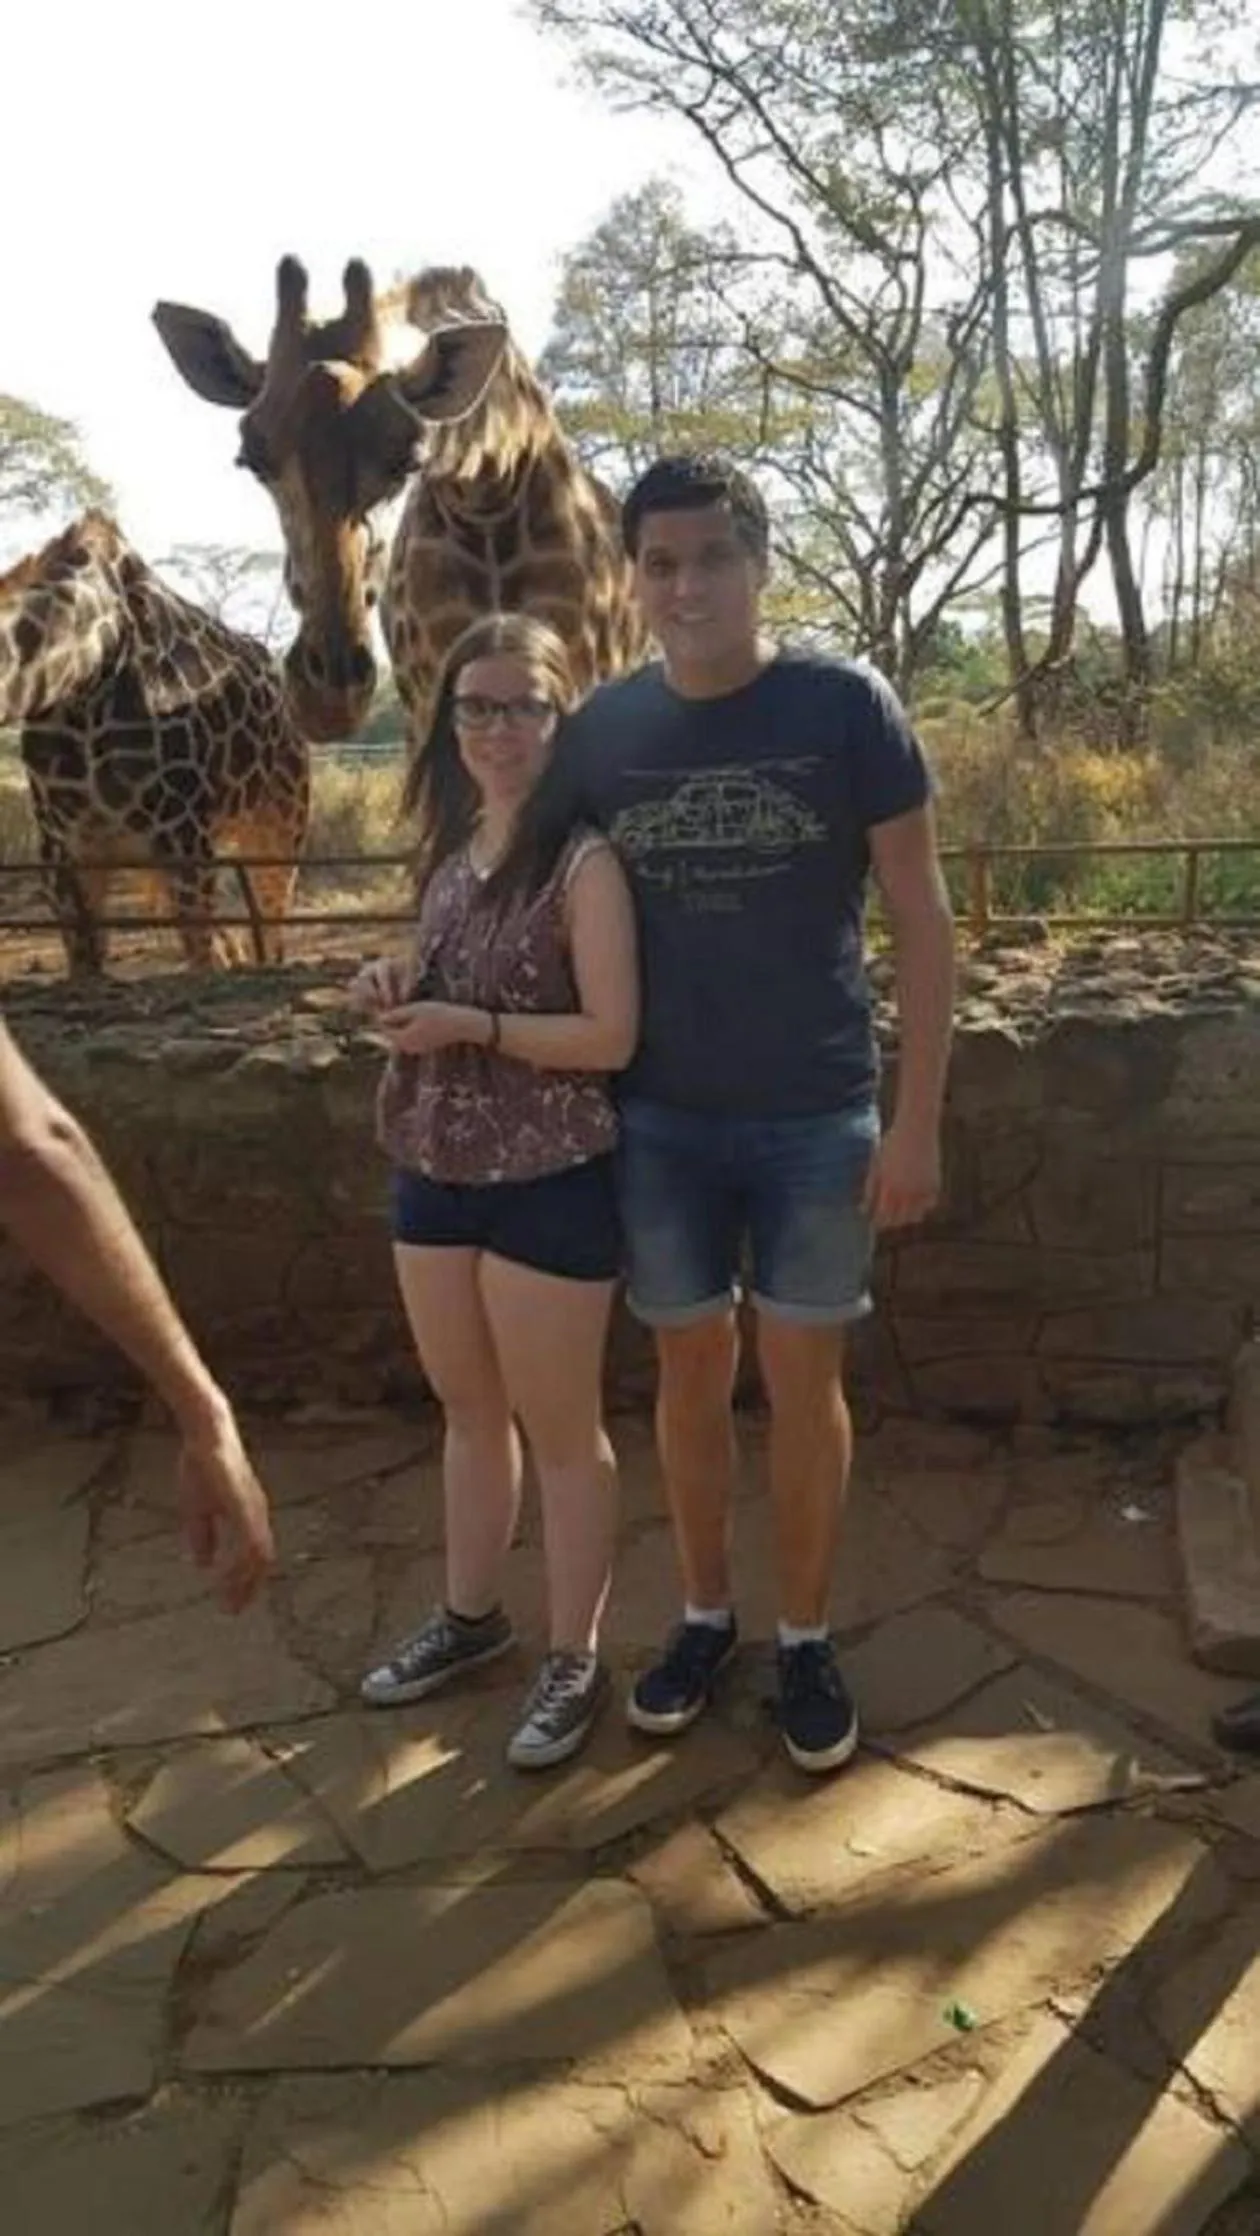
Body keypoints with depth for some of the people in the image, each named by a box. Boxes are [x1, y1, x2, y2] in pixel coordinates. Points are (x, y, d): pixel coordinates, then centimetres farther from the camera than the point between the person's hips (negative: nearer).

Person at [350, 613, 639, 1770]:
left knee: (559, 1428, 8)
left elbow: (610, 1036, -19)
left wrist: (467, 1026, -20)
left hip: (550, 1184, -7)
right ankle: (471, 1613, 41)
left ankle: (576, 1660, 25)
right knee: (469, 1410, 21)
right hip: (436, 1174, 7)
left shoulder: (584, 861, -14)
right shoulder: (454, 848, 9)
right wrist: (397, 990, 0)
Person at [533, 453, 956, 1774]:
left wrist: (917, 1120, -9)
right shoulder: (602, 727, 1)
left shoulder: (845, 707, -7)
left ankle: (805, 1640, 27)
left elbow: (921, 918, -5)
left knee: (802, 1381, 7)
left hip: (817, 1119, -2)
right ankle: (703, 1616, 33)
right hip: (659, 1119, 3)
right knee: (690, 1372, 13)